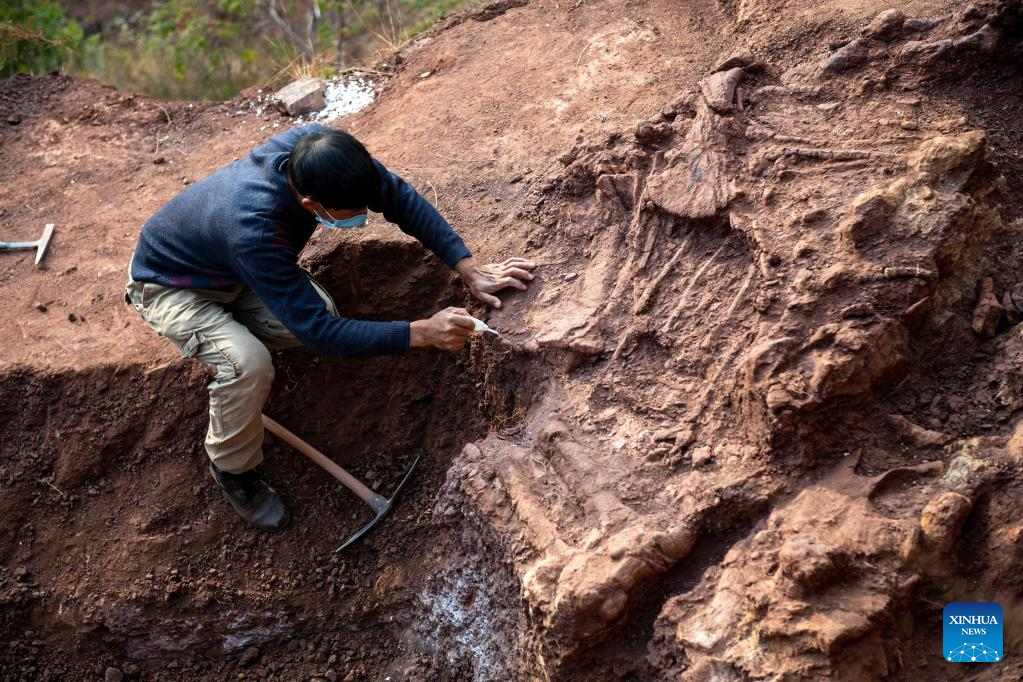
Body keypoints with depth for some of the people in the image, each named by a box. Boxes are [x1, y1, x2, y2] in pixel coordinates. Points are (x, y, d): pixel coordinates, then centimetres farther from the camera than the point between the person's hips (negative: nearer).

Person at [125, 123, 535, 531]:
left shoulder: (320, 149, -28)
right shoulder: (252, 229, -44)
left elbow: (398, 197, -14)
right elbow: (321, 333, -39)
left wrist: (469, 270, -22)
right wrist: (422, 333, -41)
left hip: (233, 270, 6)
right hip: (170, 286, -6)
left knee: (318, 310, -20)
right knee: (248, 365, -32)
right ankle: (233, 469, -3)